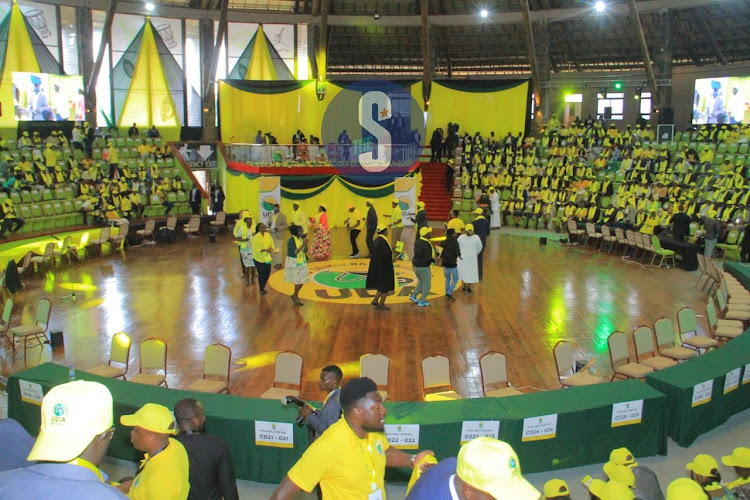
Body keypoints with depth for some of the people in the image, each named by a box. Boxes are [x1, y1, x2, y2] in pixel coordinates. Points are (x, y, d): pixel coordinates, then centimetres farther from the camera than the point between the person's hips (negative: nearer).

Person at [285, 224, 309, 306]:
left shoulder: (301, 239, 4)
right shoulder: (291, 241, -18)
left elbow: (305, 251, 7)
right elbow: (295, 252, -25)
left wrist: (305, 244, -12)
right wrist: (303, 244, -27)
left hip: (302, 262, 7)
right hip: (294, 263, -7)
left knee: (302, 280, 10)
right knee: (298, 281, -2)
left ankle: (295, 295, 28)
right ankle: (296, 297, 16)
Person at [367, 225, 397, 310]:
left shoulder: (377, 240, 5)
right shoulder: (383, 242, -24)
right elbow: (382, 257, -27)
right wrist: (391, 260, -13)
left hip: (377, 267, 9)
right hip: (384, 268, -9)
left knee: (382, 286, 22)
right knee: (386, 287, 7)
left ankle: (375, 300, 19)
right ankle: (381, 304, 14)